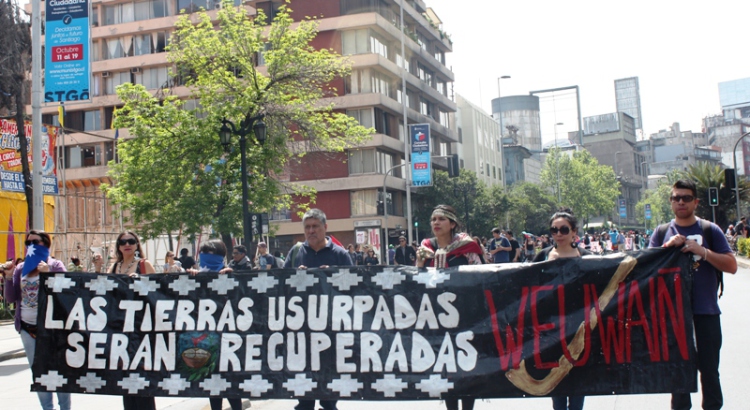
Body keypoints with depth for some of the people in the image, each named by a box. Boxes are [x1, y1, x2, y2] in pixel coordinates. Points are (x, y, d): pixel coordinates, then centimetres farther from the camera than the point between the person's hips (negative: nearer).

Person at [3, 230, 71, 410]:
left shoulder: (55, 265, -2)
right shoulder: (21, 268, 10)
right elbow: (11, 298, 7)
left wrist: (48, 274, -22)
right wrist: (8, 276, -6)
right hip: (27, 327, 5)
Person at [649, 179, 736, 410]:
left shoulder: (710, 230, 2)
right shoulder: (661, 233, 7)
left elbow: (731, 266, -4)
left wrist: (703, 251, -18)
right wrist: (667, 247, -15)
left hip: (706, 310, -1)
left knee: (709, 367, 4)